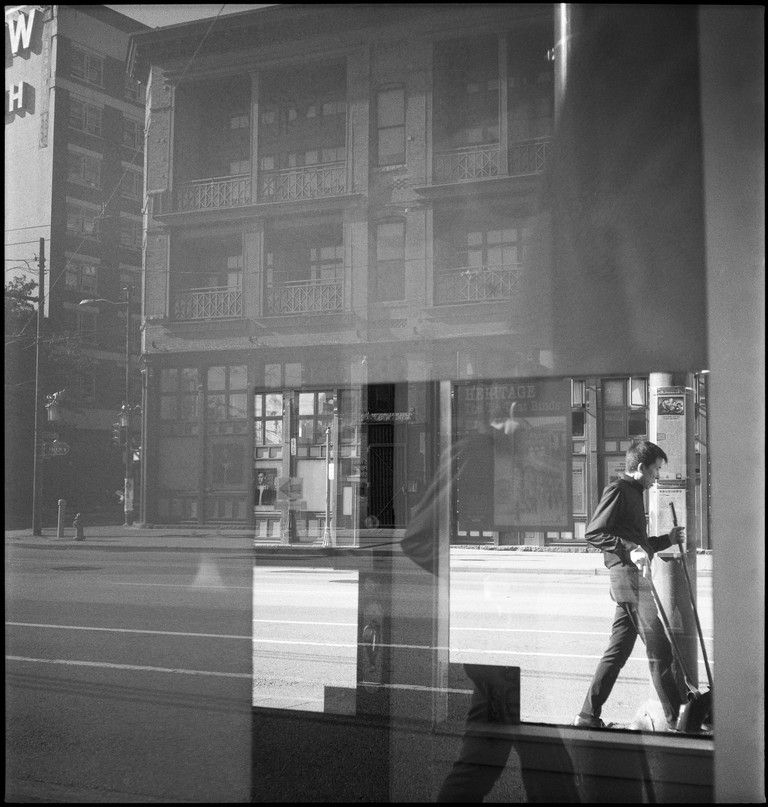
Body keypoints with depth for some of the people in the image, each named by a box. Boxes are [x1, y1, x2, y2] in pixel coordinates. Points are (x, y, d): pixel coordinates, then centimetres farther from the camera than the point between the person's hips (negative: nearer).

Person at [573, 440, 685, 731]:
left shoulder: (633, 494, 22)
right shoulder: (618, 490, -8)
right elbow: (593, 533, -17)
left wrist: (668, 539, 22)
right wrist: (629, 550, -25)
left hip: (633, 579, 10)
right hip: (628, 577, -10)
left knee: (617, 651, 10)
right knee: (659, 650, -6)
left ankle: (589, 716, 12)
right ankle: (676, 720, -2)